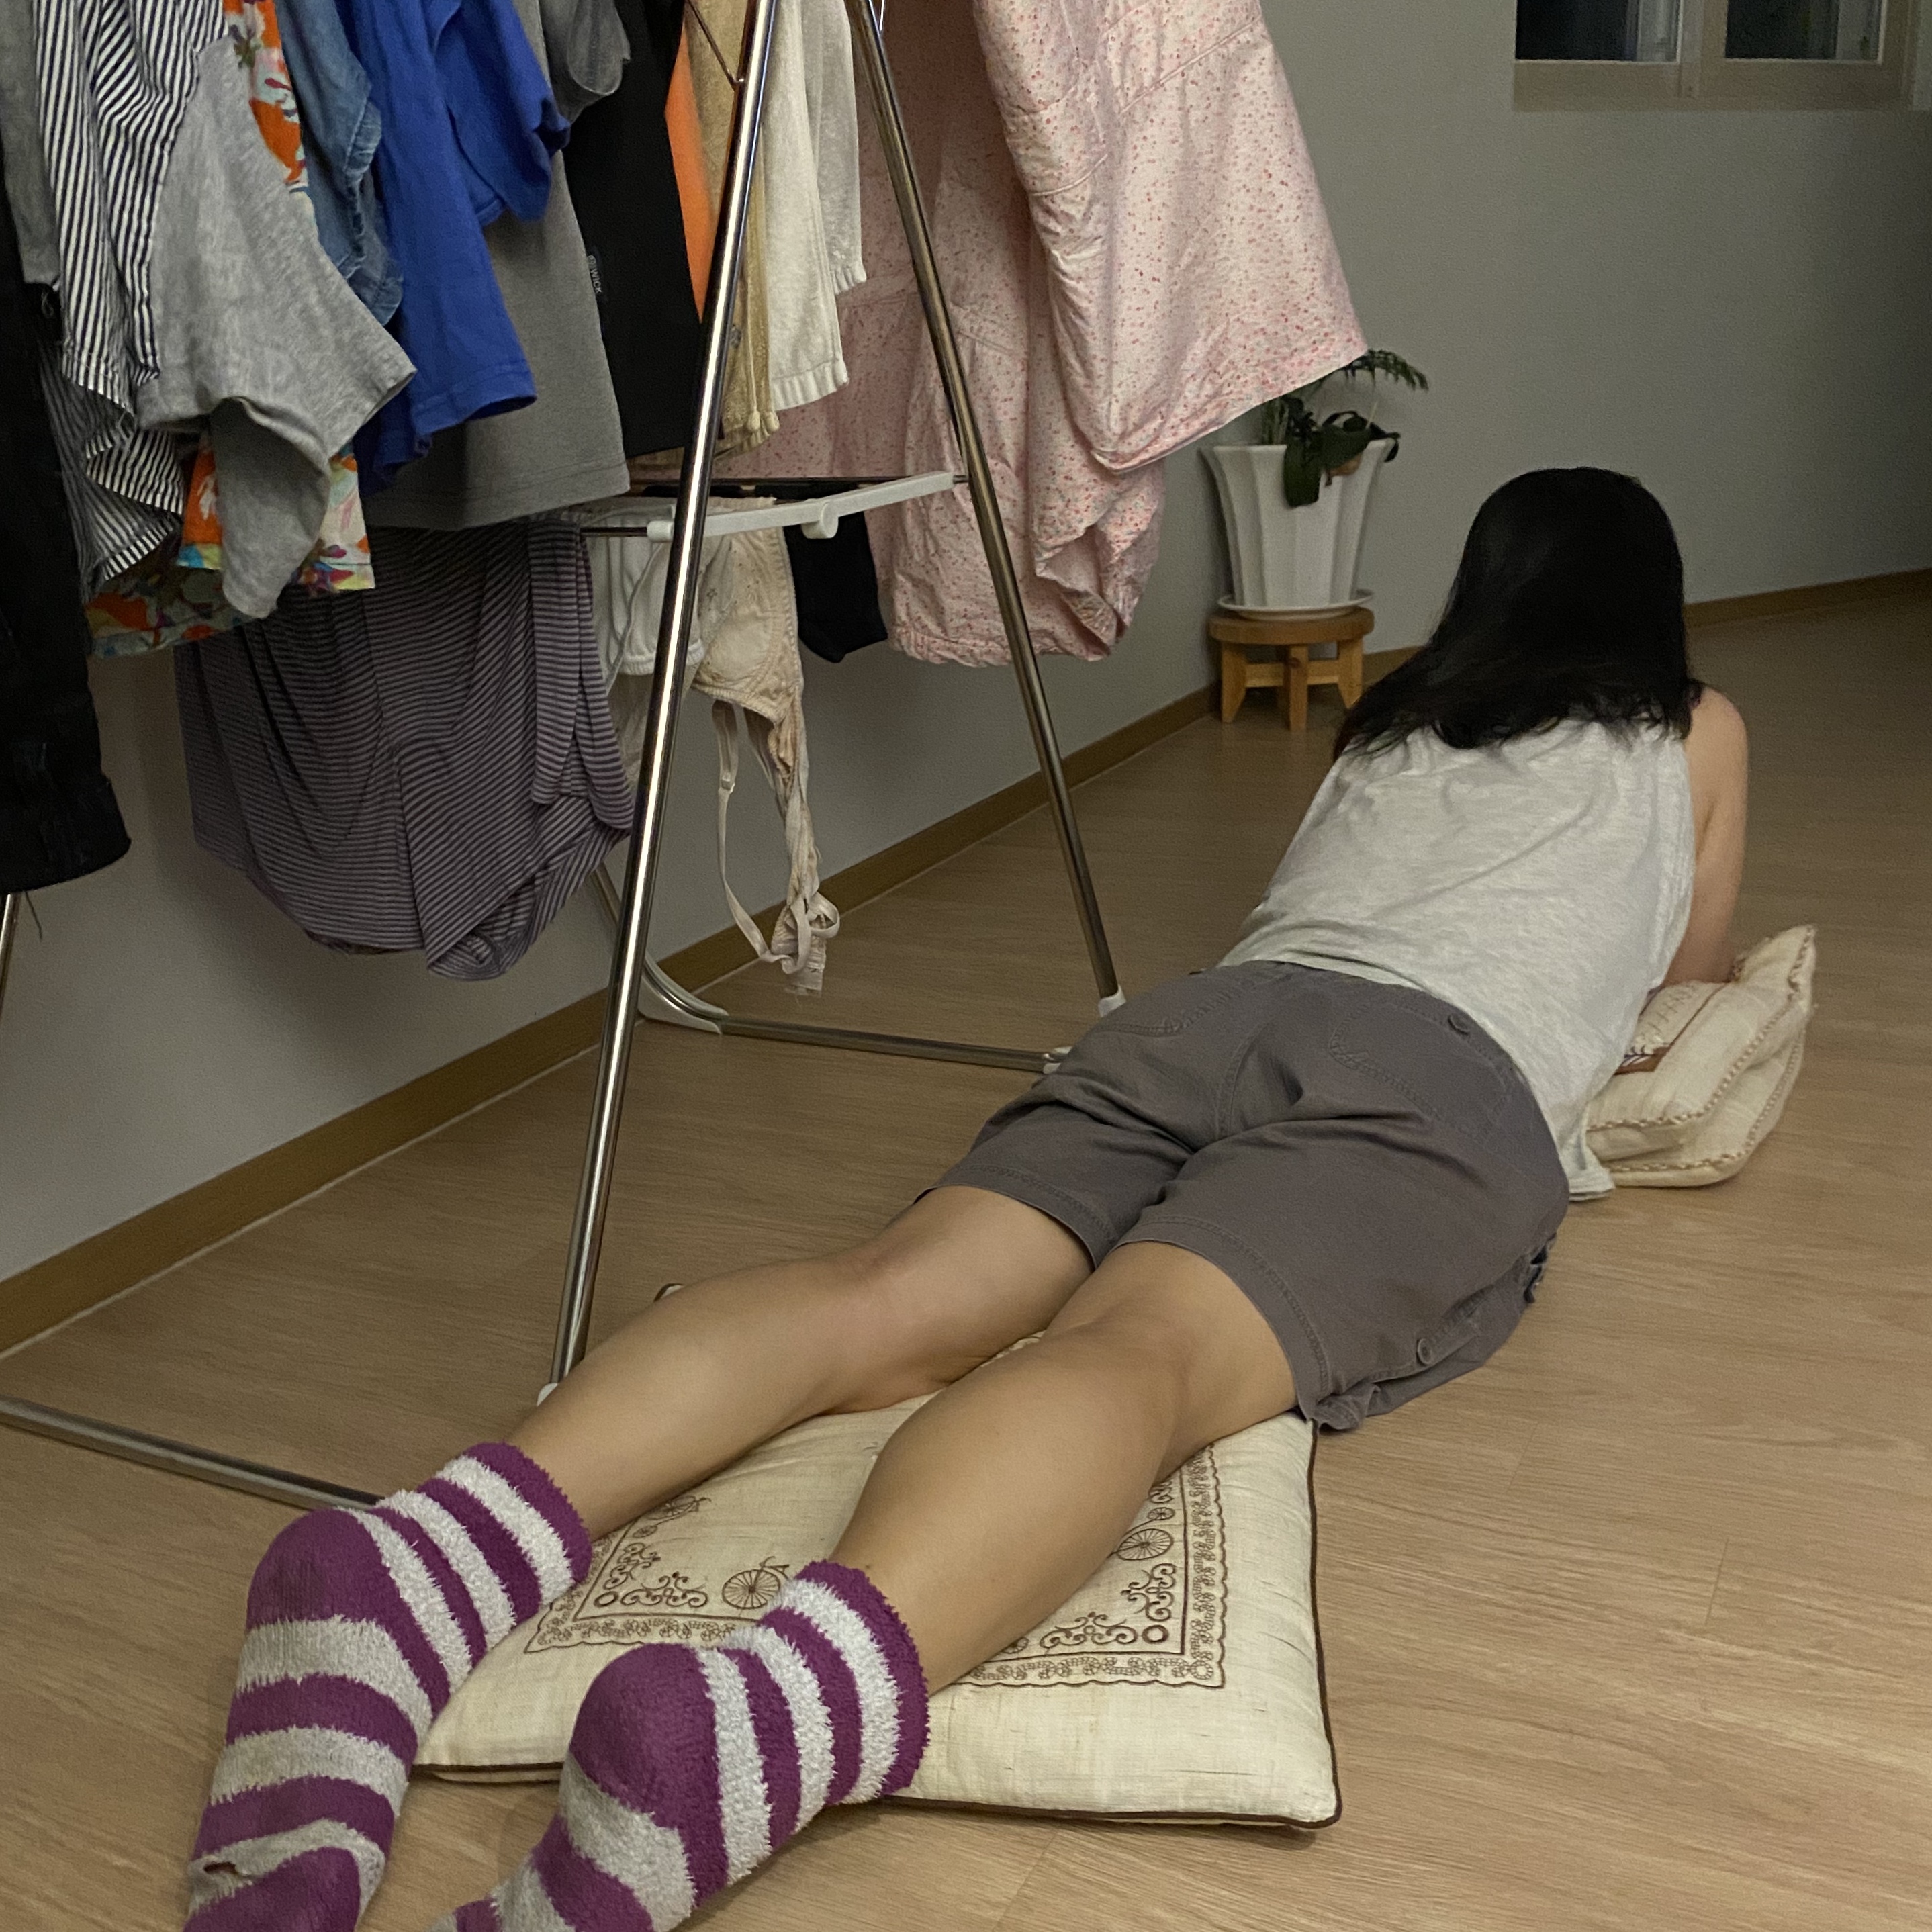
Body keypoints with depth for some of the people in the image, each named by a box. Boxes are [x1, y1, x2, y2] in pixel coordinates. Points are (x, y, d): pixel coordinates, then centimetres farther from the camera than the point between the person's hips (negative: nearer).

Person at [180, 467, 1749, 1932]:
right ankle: (770, 1714, -62)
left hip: (1208, 1010, 4)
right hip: (1459, 1078, -4)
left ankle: (426, 1558, -46)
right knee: (1140, 1348, -32)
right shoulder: (1691, 734, 31)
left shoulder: (1387, 723, 39)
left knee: (888, 1299, -19)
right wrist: (1705, 970, 68)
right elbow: (1694, 982, 45)